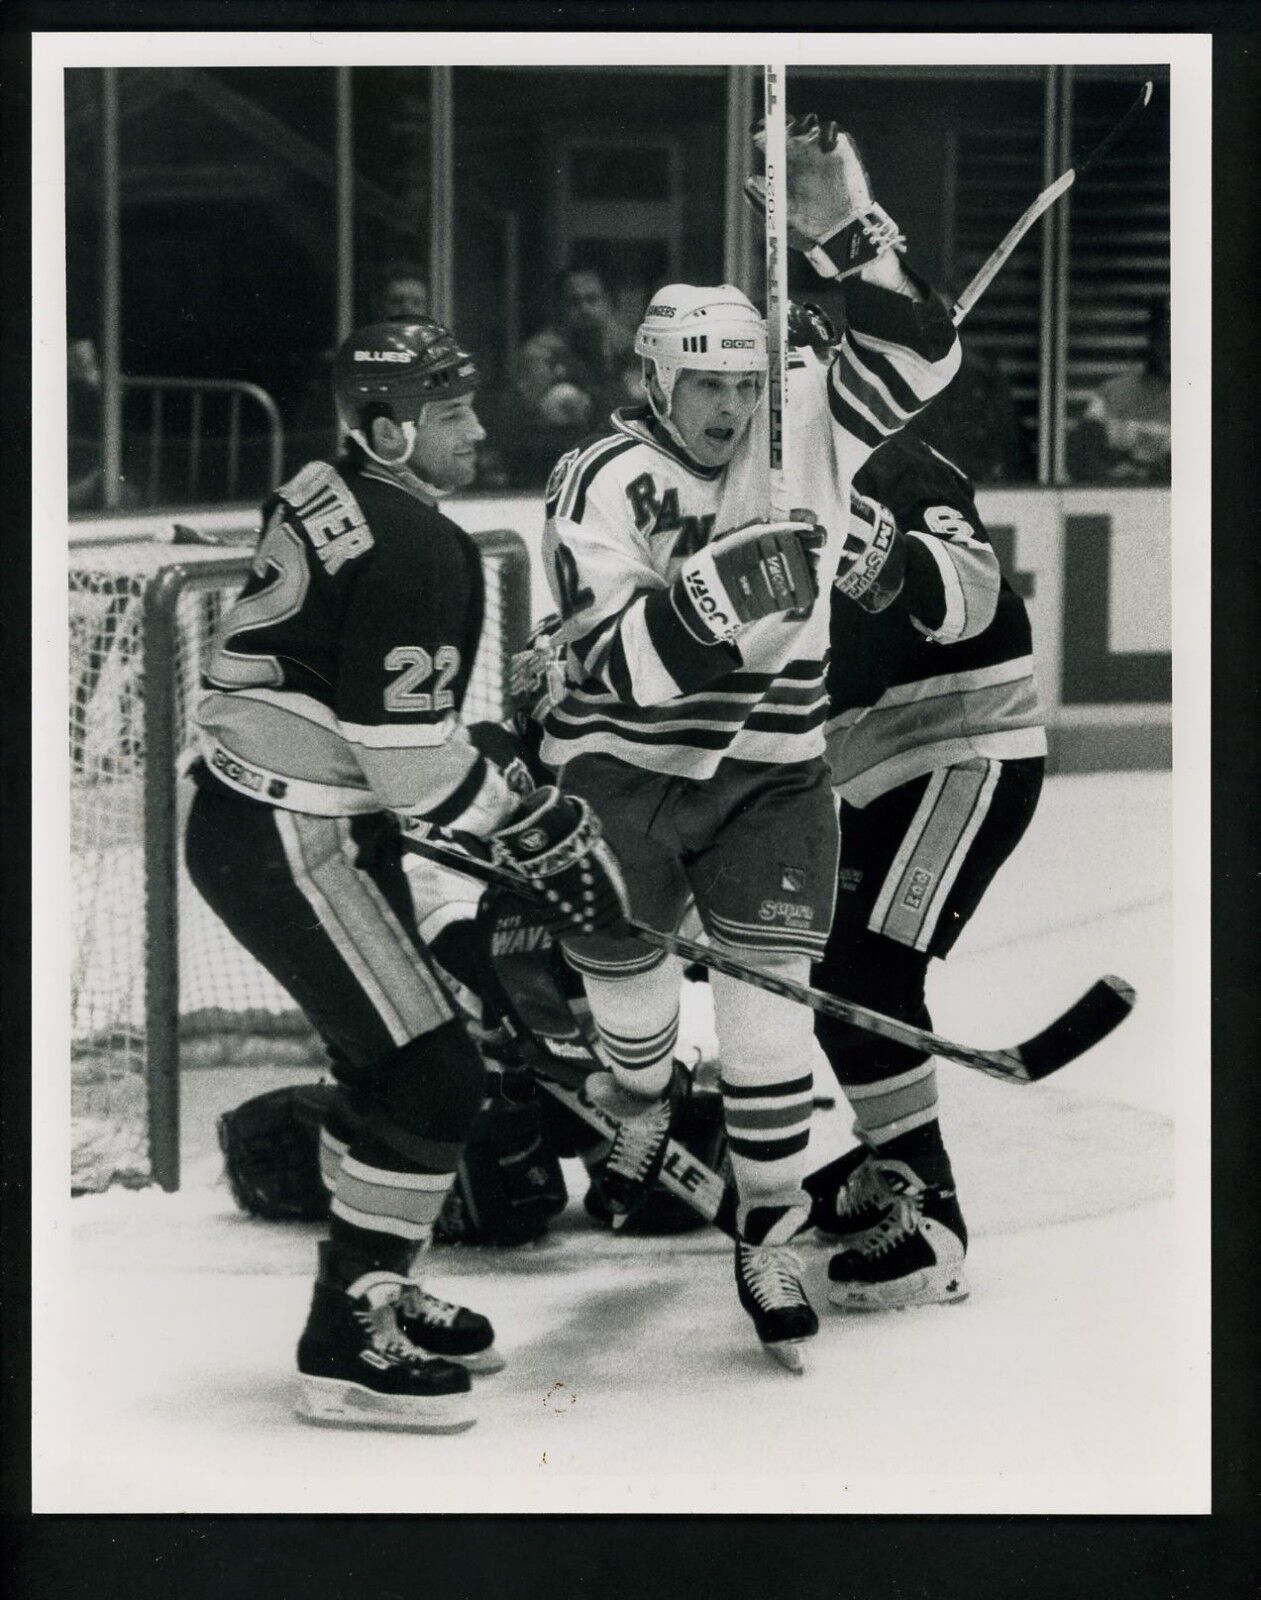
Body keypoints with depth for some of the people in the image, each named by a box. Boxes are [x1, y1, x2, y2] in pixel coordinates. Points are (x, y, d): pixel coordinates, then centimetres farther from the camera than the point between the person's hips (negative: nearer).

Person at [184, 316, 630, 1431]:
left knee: (394, 1058, 20)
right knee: (431, 1078, -7)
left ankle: (374, 1294, 33)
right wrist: (535, 831, -11)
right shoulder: (418, 550, -20)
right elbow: (408, 745, -23)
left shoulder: (323, 496, 11)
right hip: (285, 845, -10)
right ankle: (351, 1349, 0)